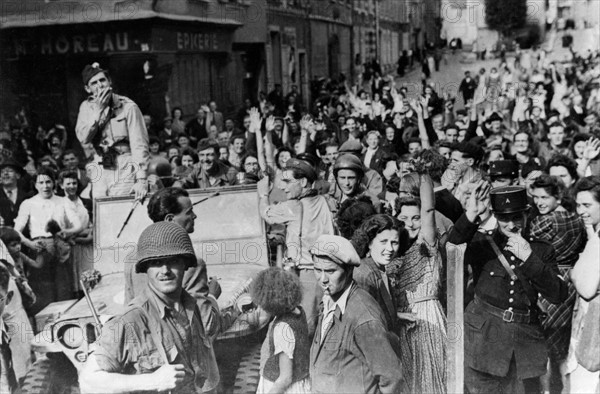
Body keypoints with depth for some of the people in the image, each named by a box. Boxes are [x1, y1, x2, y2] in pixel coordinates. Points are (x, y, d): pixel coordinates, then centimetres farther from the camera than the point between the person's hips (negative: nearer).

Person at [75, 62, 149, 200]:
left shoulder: (128, 106, -8)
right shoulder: (86, 107, 7)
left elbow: (139, 144, -13)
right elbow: (83, 138, -6)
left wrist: (141, 180, -21)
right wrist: (99, 110, -14)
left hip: (125, 173, -4)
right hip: (101, 173, 5)